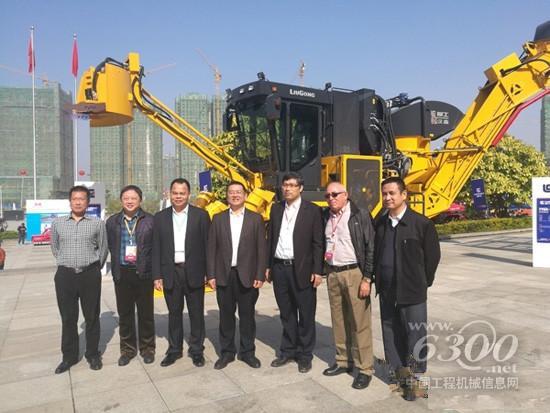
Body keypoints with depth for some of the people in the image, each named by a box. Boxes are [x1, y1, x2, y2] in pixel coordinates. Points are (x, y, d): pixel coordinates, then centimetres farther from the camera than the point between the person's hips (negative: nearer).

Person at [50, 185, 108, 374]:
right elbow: (55, 248, 18)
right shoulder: (57, 223, 5)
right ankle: (69, 356, 23)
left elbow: (103, 248, 7)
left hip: (90, 275, -1)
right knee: (68, 318, 9)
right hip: (65, 275, 2)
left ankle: (93, 354, 21)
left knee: (92, 317, 8)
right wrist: (67, 263, 14)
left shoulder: (97, 223, -1)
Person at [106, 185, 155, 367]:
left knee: (146, 313, 7)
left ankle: (147, 348, 23)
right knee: (124, 313, 11)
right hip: (122, 274, 3)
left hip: (144, 273, -2)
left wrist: (155, 271, -4)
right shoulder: (112, 221, 7)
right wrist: (116, 267, 6)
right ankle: (127, 349, 26)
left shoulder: (150, 220, -2)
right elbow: (110, 246, 11)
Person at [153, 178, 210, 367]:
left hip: (194, 272, -1)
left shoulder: (201, 215, 0)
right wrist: (157, 275, -1)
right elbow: (156, 248, 4)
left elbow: (207, 245, 0)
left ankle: (196, 350, 22)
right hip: (170, 272, 2)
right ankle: (174, 350, 27)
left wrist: (208, 272, -3)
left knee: (196, 314, 8)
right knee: (174, 313, 12)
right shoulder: (160, 217, 5)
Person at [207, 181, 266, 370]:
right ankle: (227, 352, 24)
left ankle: (247, 352, 23)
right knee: (226, 316, 10)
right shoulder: (218, 219, 6)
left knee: (247, 315, 8)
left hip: (247, 276, -1)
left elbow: (261, 249, 0)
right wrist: (211, 275, -1)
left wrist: (260, 275, -6)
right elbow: (212, 248, 4)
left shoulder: (256, 219, 2)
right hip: (224, 275, 1)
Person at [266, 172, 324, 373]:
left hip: (302, 269, -4)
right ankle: (288, 351, 30)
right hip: (279, 267, 4)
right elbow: (270, 238, 11)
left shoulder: (312, 210, -5)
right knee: (286, 313, 16)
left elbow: (318, 243, -6)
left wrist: (317, 271, -11)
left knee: (306, 314, 7)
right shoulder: (276, 208, 9)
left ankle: (305, 355, 22)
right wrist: (268, 266, 8)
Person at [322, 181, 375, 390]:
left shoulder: (360, 216, -8)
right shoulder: (325, 216, 8)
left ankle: (365, 369, 11)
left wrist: (367, 279, -13)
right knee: (338, 321, 14)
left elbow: (371, 248, -9)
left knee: (360, 323, -1)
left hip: (354, 273, -5)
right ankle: (343, 361, 28)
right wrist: (324, 270, 5)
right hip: (332, 274, 6)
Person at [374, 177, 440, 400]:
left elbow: (433, 255, -3)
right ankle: (399, 372, 31)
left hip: (412, 292, -5)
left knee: (415, 336, 5)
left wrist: (423, 282, 2)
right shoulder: (380, 224, 5)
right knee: (391, 334, 14)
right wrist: (379, 279, 10)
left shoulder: (421, 223, -10)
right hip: (386, 291, 5)